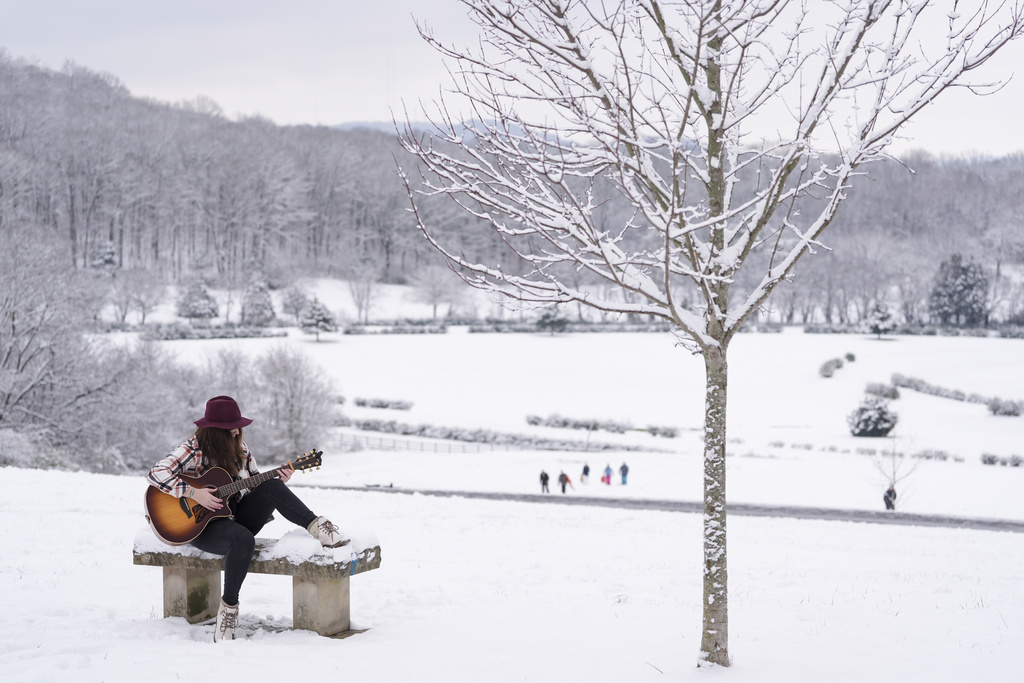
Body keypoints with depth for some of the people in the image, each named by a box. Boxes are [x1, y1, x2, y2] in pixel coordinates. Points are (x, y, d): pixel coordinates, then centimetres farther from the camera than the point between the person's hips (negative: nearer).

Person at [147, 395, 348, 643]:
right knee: (243, 540, -38)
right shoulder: (194, 449, -11)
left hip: (237, 517, 5)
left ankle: (317, 527, -24)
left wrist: (279, 480, -7)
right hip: (202, 526, -5)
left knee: (272, 487, -21)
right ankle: (228, 607, -25)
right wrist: (193, 493, -26)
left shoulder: (240, 450, 7)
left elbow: (257, 484, 14)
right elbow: (155, 474, -21)